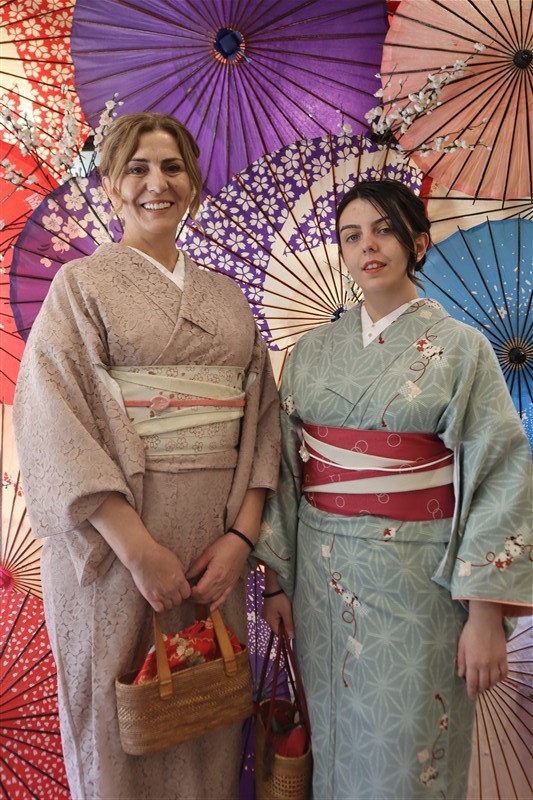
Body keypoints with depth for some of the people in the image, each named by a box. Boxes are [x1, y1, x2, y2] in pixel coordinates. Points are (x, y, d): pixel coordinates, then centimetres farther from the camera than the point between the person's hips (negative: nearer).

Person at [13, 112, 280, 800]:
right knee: (121, 713, 9)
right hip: (110, 542, -3)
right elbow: (54, 421, -11)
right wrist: (140, 549, -18)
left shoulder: (227, 297, 12)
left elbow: (261, 414, 6)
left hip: (216, 542, 4)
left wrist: (241, 535, -7)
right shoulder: (81, 285, 0)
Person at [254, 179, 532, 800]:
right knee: (333, 740, 17)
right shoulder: (312, 351, 5)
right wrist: (276, 576, 6)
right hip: (322, 573, 4)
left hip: (418, 579, -3)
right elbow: (284, 469, 7)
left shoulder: (460, 348, -5)